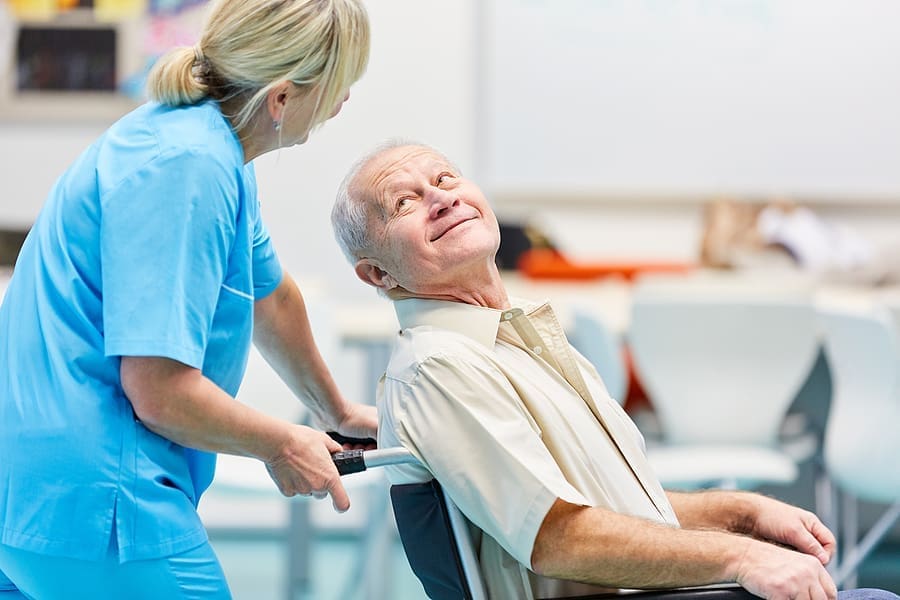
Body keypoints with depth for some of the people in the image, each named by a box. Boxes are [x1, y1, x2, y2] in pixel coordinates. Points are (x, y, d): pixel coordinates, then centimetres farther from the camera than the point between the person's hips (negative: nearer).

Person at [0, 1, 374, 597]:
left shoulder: (209, 143, 10)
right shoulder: (189, 168, -21)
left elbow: (270, 295, 27)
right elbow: (160, 392, -24)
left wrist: (336, 410, 40)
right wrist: (284, 446, -7)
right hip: (91, 504, -10)